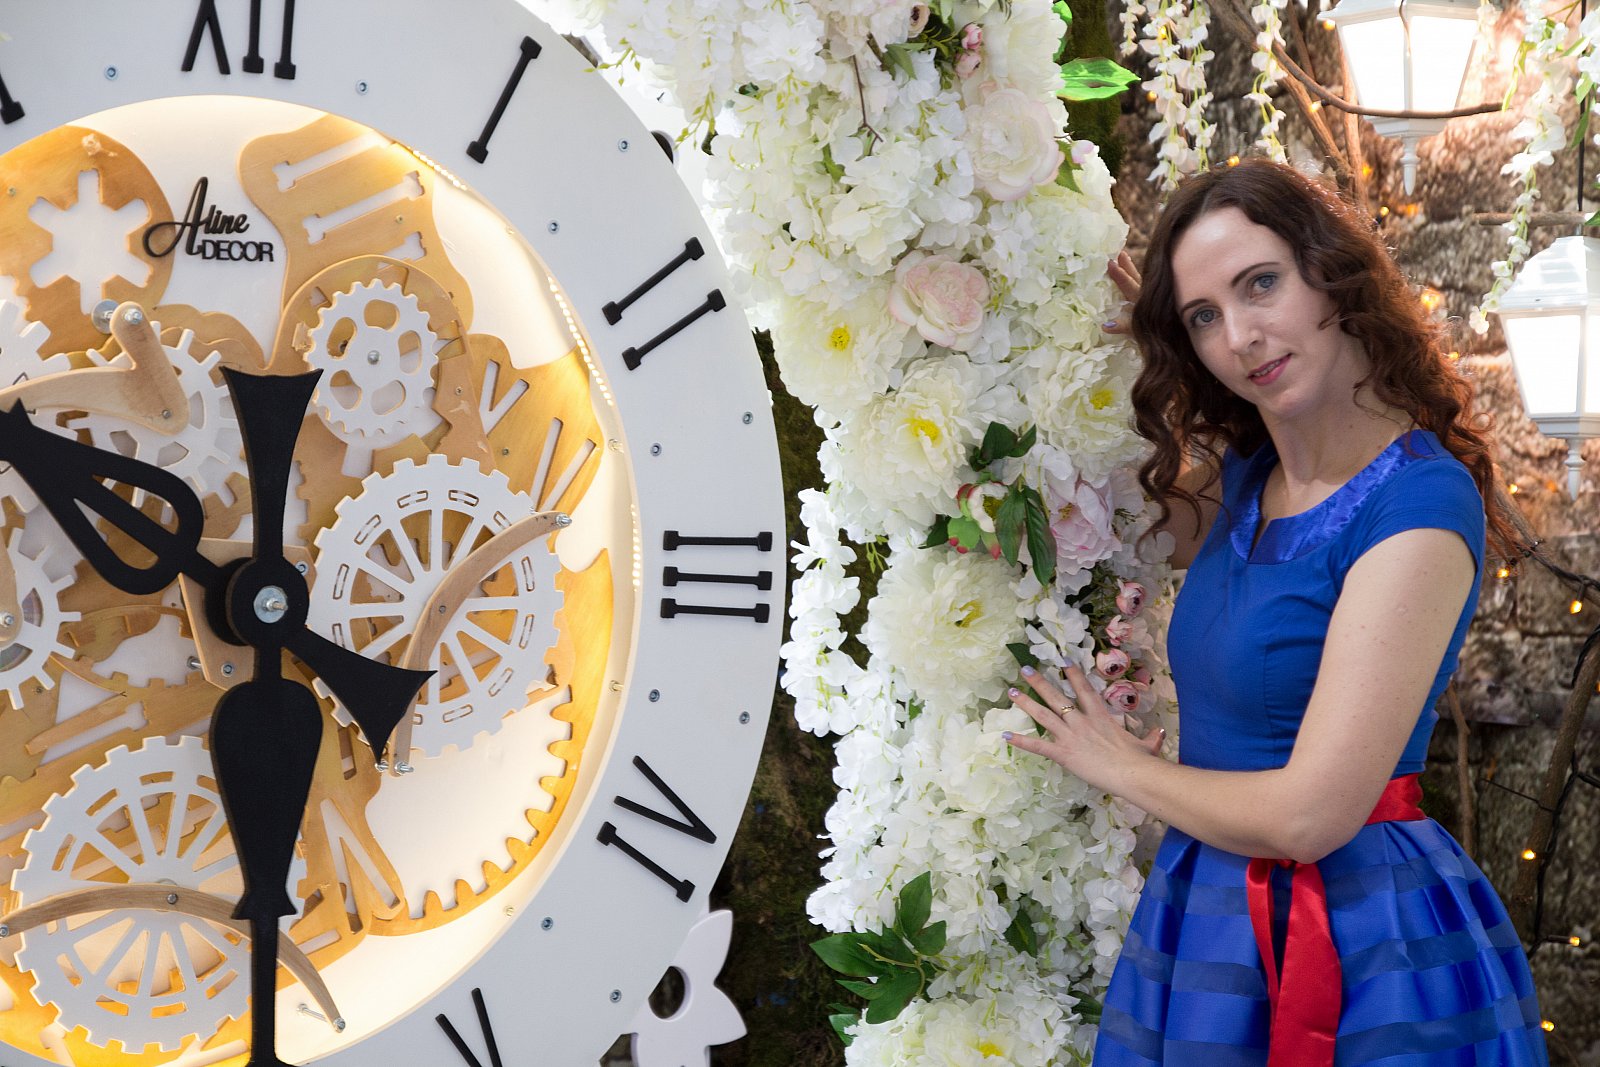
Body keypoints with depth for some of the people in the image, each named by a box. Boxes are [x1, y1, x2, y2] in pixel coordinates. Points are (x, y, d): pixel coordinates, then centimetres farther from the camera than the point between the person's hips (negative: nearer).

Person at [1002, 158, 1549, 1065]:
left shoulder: (1417, 506, -20)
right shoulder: (1243, 479, 4)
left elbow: (1308, 815, -24)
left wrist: (1122, 767, -6)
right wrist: (1150, 369, 14)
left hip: (1364, 951, -7)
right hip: (1210, 923, 7)